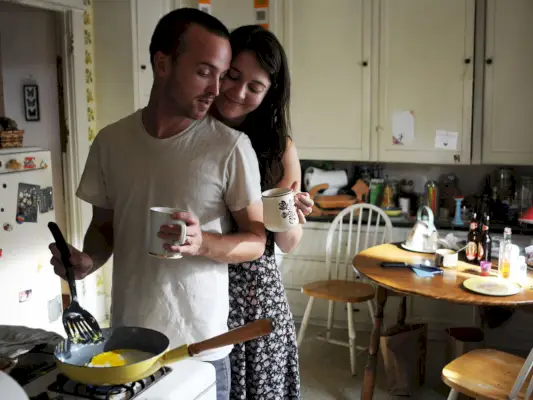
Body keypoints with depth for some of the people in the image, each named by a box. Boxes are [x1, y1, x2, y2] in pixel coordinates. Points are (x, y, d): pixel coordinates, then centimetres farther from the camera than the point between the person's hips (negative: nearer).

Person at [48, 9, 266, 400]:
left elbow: (256, 241, -6)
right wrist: (89, 260, -10)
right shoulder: (111, 142, -1)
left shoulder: (231, 146, -12)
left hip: (201, 344, -3)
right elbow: (103, 225, 11)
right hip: (127, 338, 3)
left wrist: (202, 243, -24)